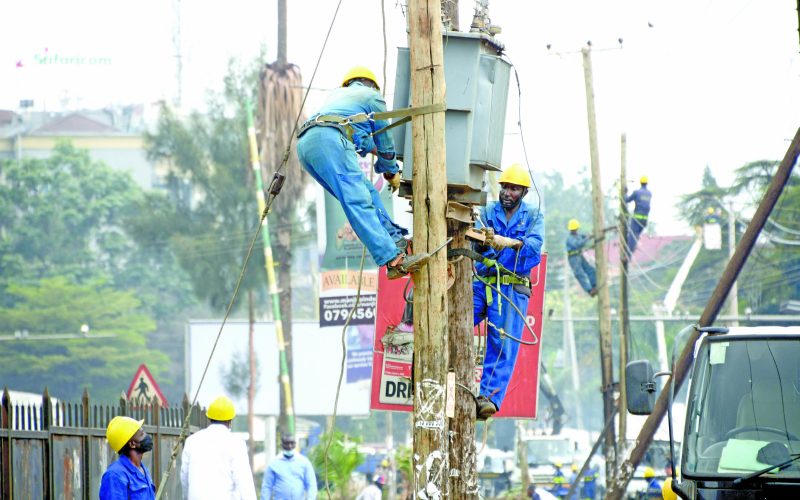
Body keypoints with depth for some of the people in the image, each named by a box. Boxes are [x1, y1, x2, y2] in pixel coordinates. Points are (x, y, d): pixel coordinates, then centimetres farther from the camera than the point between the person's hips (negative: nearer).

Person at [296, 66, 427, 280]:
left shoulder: (337, 94, 39)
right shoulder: (373, 97, 23)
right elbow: (384, 138, 28)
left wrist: (370, 146, 66)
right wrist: (392, 172, 42)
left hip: (305, 144, 7)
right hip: (329, 141, -7)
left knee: (367, 192, 12)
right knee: (359, 201, -19)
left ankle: (396, 243, 5)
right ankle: (393, 260, -29)